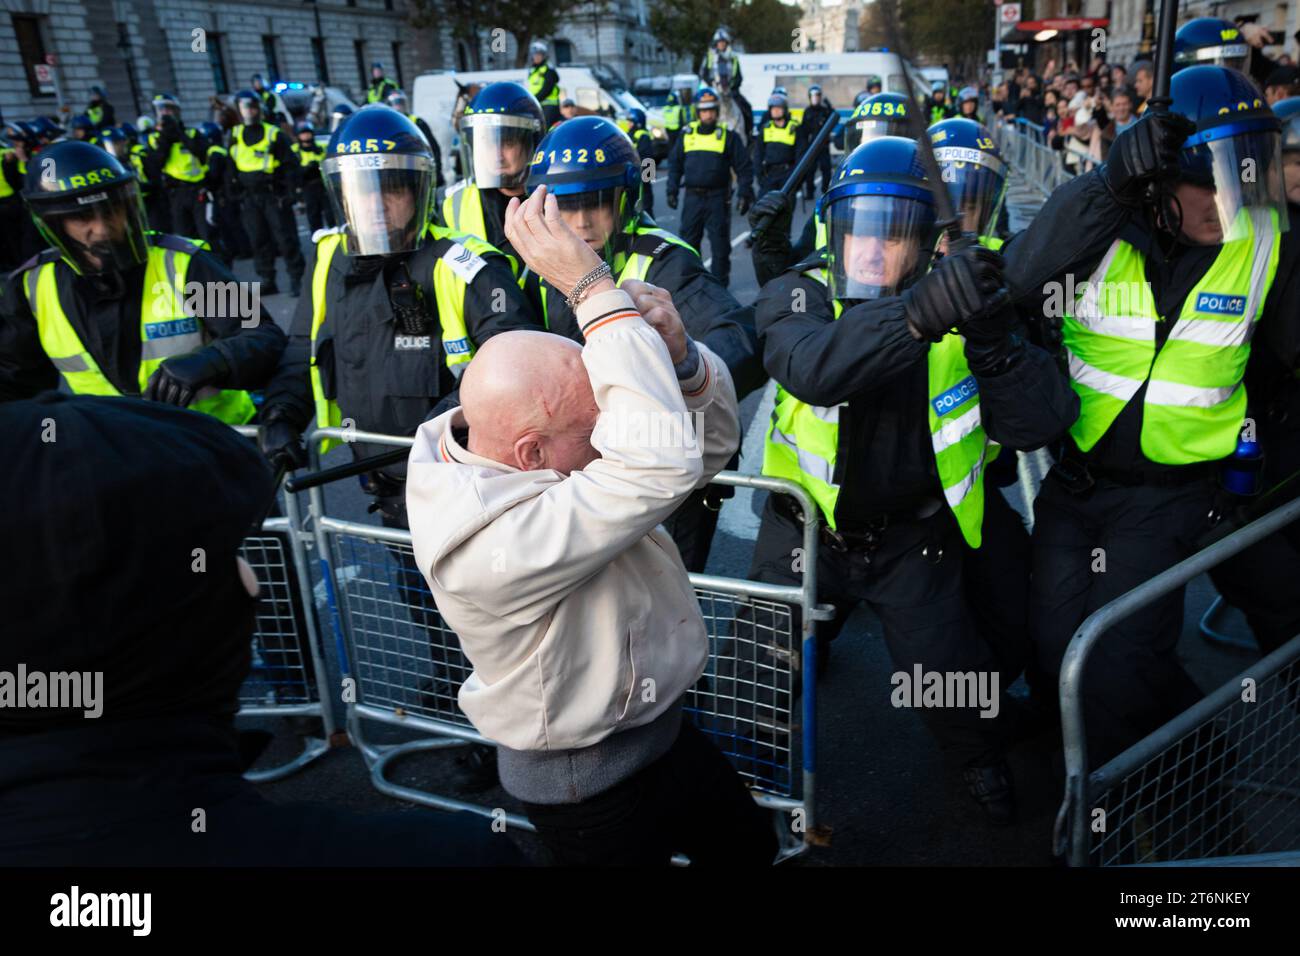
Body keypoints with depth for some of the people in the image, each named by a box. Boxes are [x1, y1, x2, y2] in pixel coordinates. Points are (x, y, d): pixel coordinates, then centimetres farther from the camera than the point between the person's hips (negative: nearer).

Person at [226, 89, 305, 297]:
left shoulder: (274, 134, -1)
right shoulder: (235, 136, 12)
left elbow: (291, 164, -1)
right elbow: (231, 167, 17)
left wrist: (290, 192, -8)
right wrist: (233, 192, 11)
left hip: (274, 195, -4)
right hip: (249, 197, 5)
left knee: (286, 238, -5)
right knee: (259, 240, 7)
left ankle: (296, 279, 1)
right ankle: (267, 281, 14)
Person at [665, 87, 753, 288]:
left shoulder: (728, 136, 0)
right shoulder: (686, 135, 8)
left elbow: (744, 167, 0)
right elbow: (675, 164, 13)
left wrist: (745, 194, -7)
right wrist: (672, 190, 5)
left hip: (718, 198, -3)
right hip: (693, 197, 3)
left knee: (720, 242, 0)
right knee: (689, 240, 7)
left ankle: (720, 281, 10)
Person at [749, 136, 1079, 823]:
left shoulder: (962, 305, -11)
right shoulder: (799, 295, -15)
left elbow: (1039, 425, -20)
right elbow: (810, 368, -40)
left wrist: (994, 340, -37)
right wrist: (914, 315, -55)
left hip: (912, 539, 0)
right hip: (806, 529, 0)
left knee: (951, 683, 1)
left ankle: (982, 758, 40)